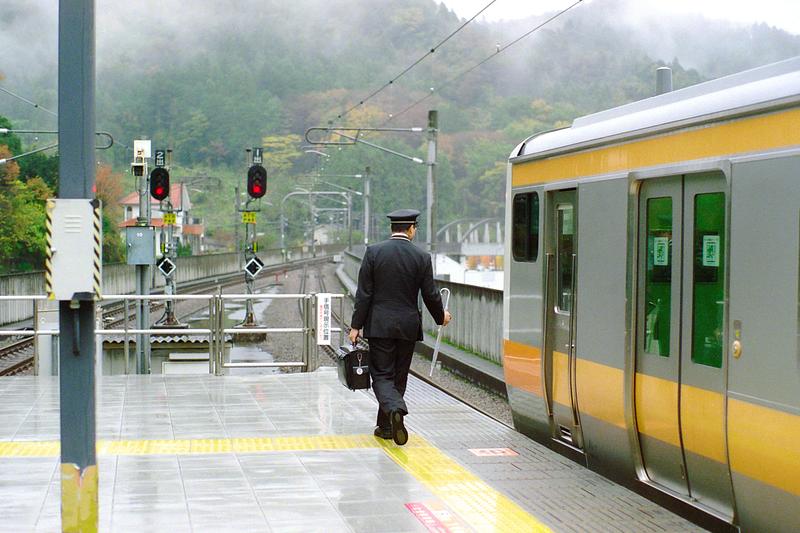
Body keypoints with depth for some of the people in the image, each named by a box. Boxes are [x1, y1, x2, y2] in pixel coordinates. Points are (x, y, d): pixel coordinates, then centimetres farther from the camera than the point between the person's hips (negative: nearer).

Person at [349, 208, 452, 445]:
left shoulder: (373, 252, -5)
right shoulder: (422, 257, -4)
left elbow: (364, 293, -5)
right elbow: (430, 295, 1)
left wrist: (356, 325, -1)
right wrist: (441, 316, 20)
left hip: (379, 325, -1)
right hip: (408, 326, 1)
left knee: (381, 375, 1)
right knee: (399, 376, 13)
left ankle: (395, 410, -26)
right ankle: (386, 426, 19)